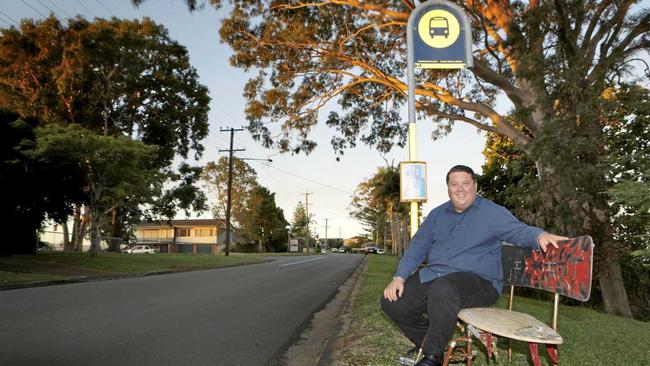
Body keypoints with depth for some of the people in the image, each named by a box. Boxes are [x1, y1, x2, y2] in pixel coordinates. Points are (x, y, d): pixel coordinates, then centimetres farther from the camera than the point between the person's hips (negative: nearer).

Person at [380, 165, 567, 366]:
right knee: (391, 301, -6)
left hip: (478, 280, -6)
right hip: (432, 275, 6)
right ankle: (426, 342, 19)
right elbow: (417, 246, 16)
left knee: (442, 290, -39)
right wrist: (399, 277, 3)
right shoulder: (437, 214, 15)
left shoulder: (493, 213, 1)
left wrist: (540, 235, -39)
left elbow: (519, 230, -13)